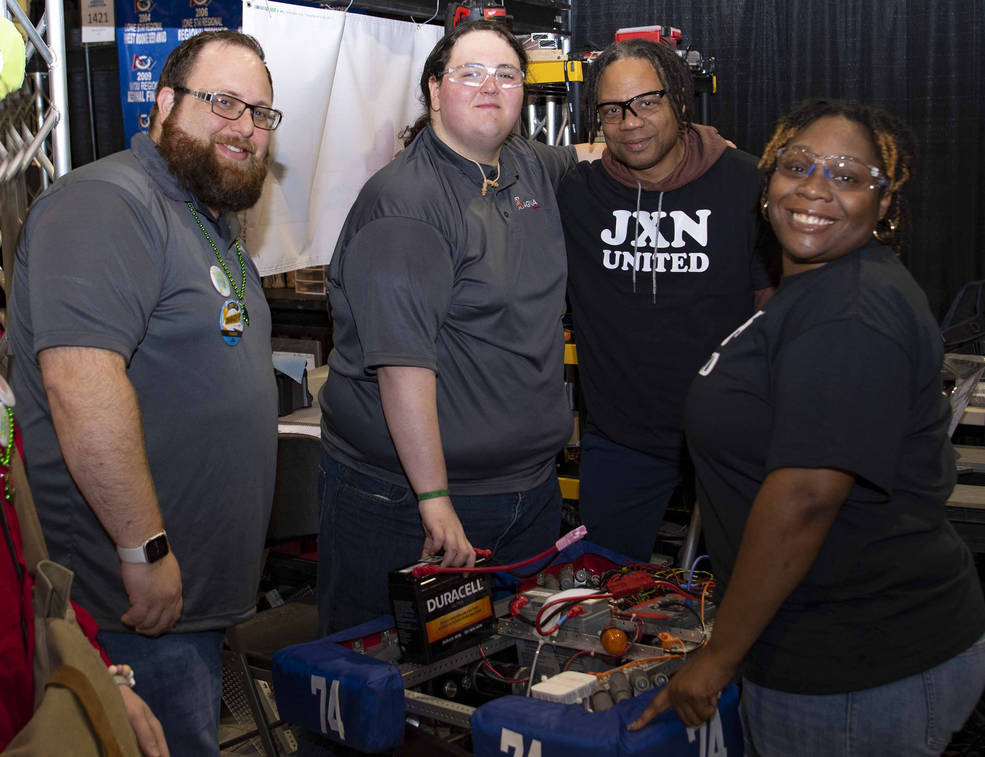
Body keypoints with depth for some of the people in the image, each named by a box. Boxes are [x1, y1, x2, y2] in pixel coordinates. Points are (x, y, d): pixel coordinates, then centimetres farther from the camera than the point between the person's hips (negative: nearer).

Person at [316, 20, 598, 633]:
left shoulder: (531, 168, 8)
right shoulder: (403, 202, -16)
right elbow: (403, 362, -23)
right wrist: (435, 500, -25)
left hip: (530, 489, 7)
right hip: (404, 501, -7)